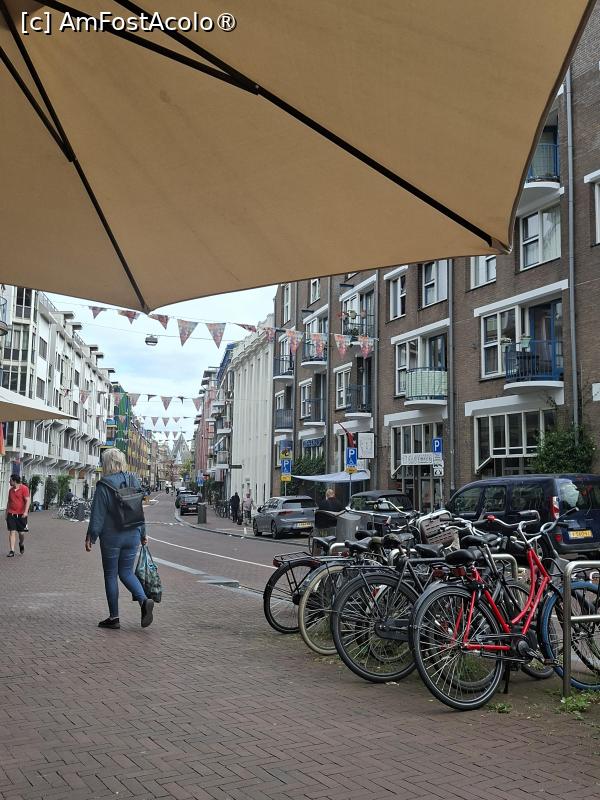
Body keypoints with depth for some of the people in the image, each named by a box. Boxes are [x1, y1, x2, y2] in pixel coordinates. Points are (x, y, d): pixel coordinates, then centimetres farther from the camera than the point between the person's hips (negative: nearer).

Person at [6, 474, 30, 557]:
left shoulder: (24, 488, -8)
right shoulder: (11, 490, 11)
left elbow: (28, 500, -13)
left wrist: (26, 511, -23)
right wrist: (6, 512, 20)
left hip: (21, 515, -4)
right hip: (11, 514, 4)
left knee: (21, 532, 3)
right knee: (12, 532, -4)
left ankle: (21, 544, 34)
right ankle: (11, 551, -5)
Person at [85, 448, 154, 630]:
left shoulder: (103, 485, -13)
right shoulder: (133, 481, 4)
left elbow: (97, 515, -12)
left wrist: (91, 537, -4)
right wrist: (143, 533, 19)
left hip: (111, 537, -5)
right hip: (132, 536, 5)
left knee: (110, 575, 7)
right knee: (126, 572, 16)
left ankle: (114, 617, 13)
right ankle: (144, 600, -7)